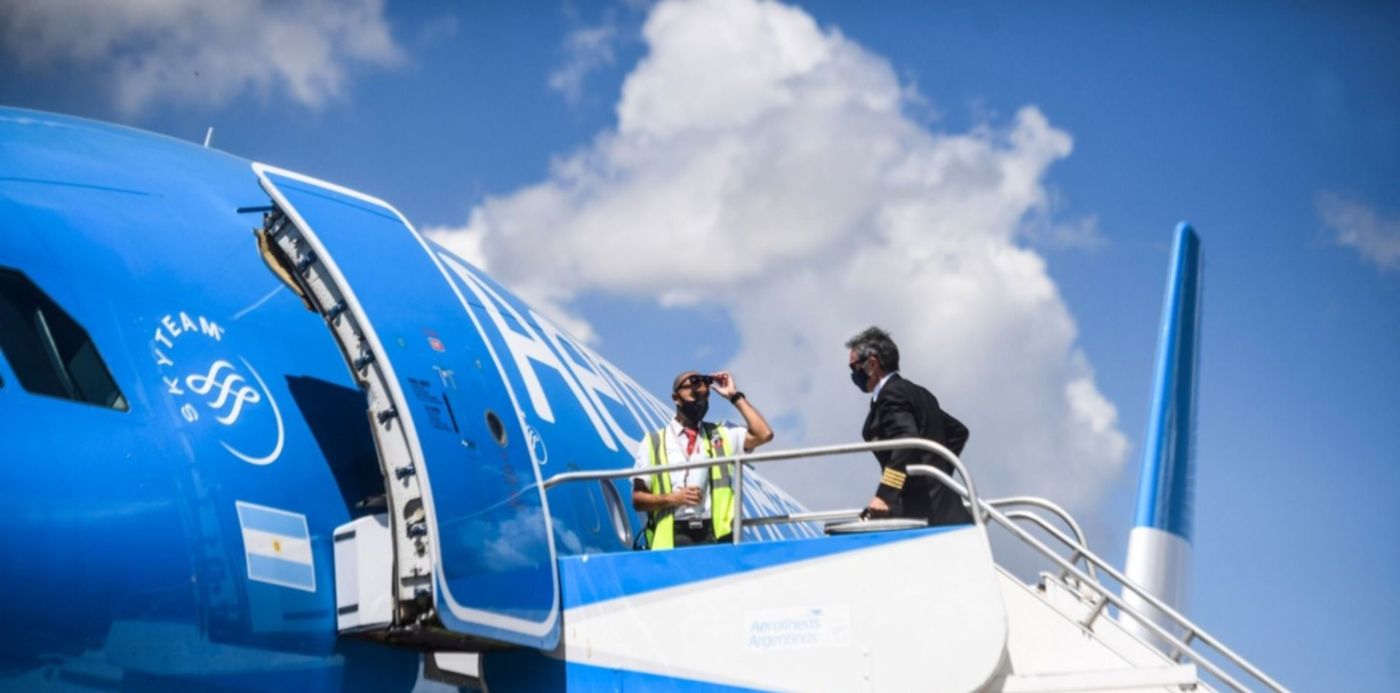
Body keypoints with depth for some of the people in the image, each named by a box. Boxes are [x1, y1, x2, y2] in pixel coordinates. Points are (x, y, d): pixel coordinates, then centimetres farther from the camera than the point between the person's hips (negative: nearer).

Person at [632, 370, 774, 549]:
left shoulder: (721, 436, 17)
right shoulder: (654, 442, 11)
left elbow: (763, 434, 2)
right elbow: (638, 498, 10)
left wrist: (735, 396, 7)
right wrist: (672, 498, -8)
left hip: (715, 535, 1)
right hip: (673, 537, -1)